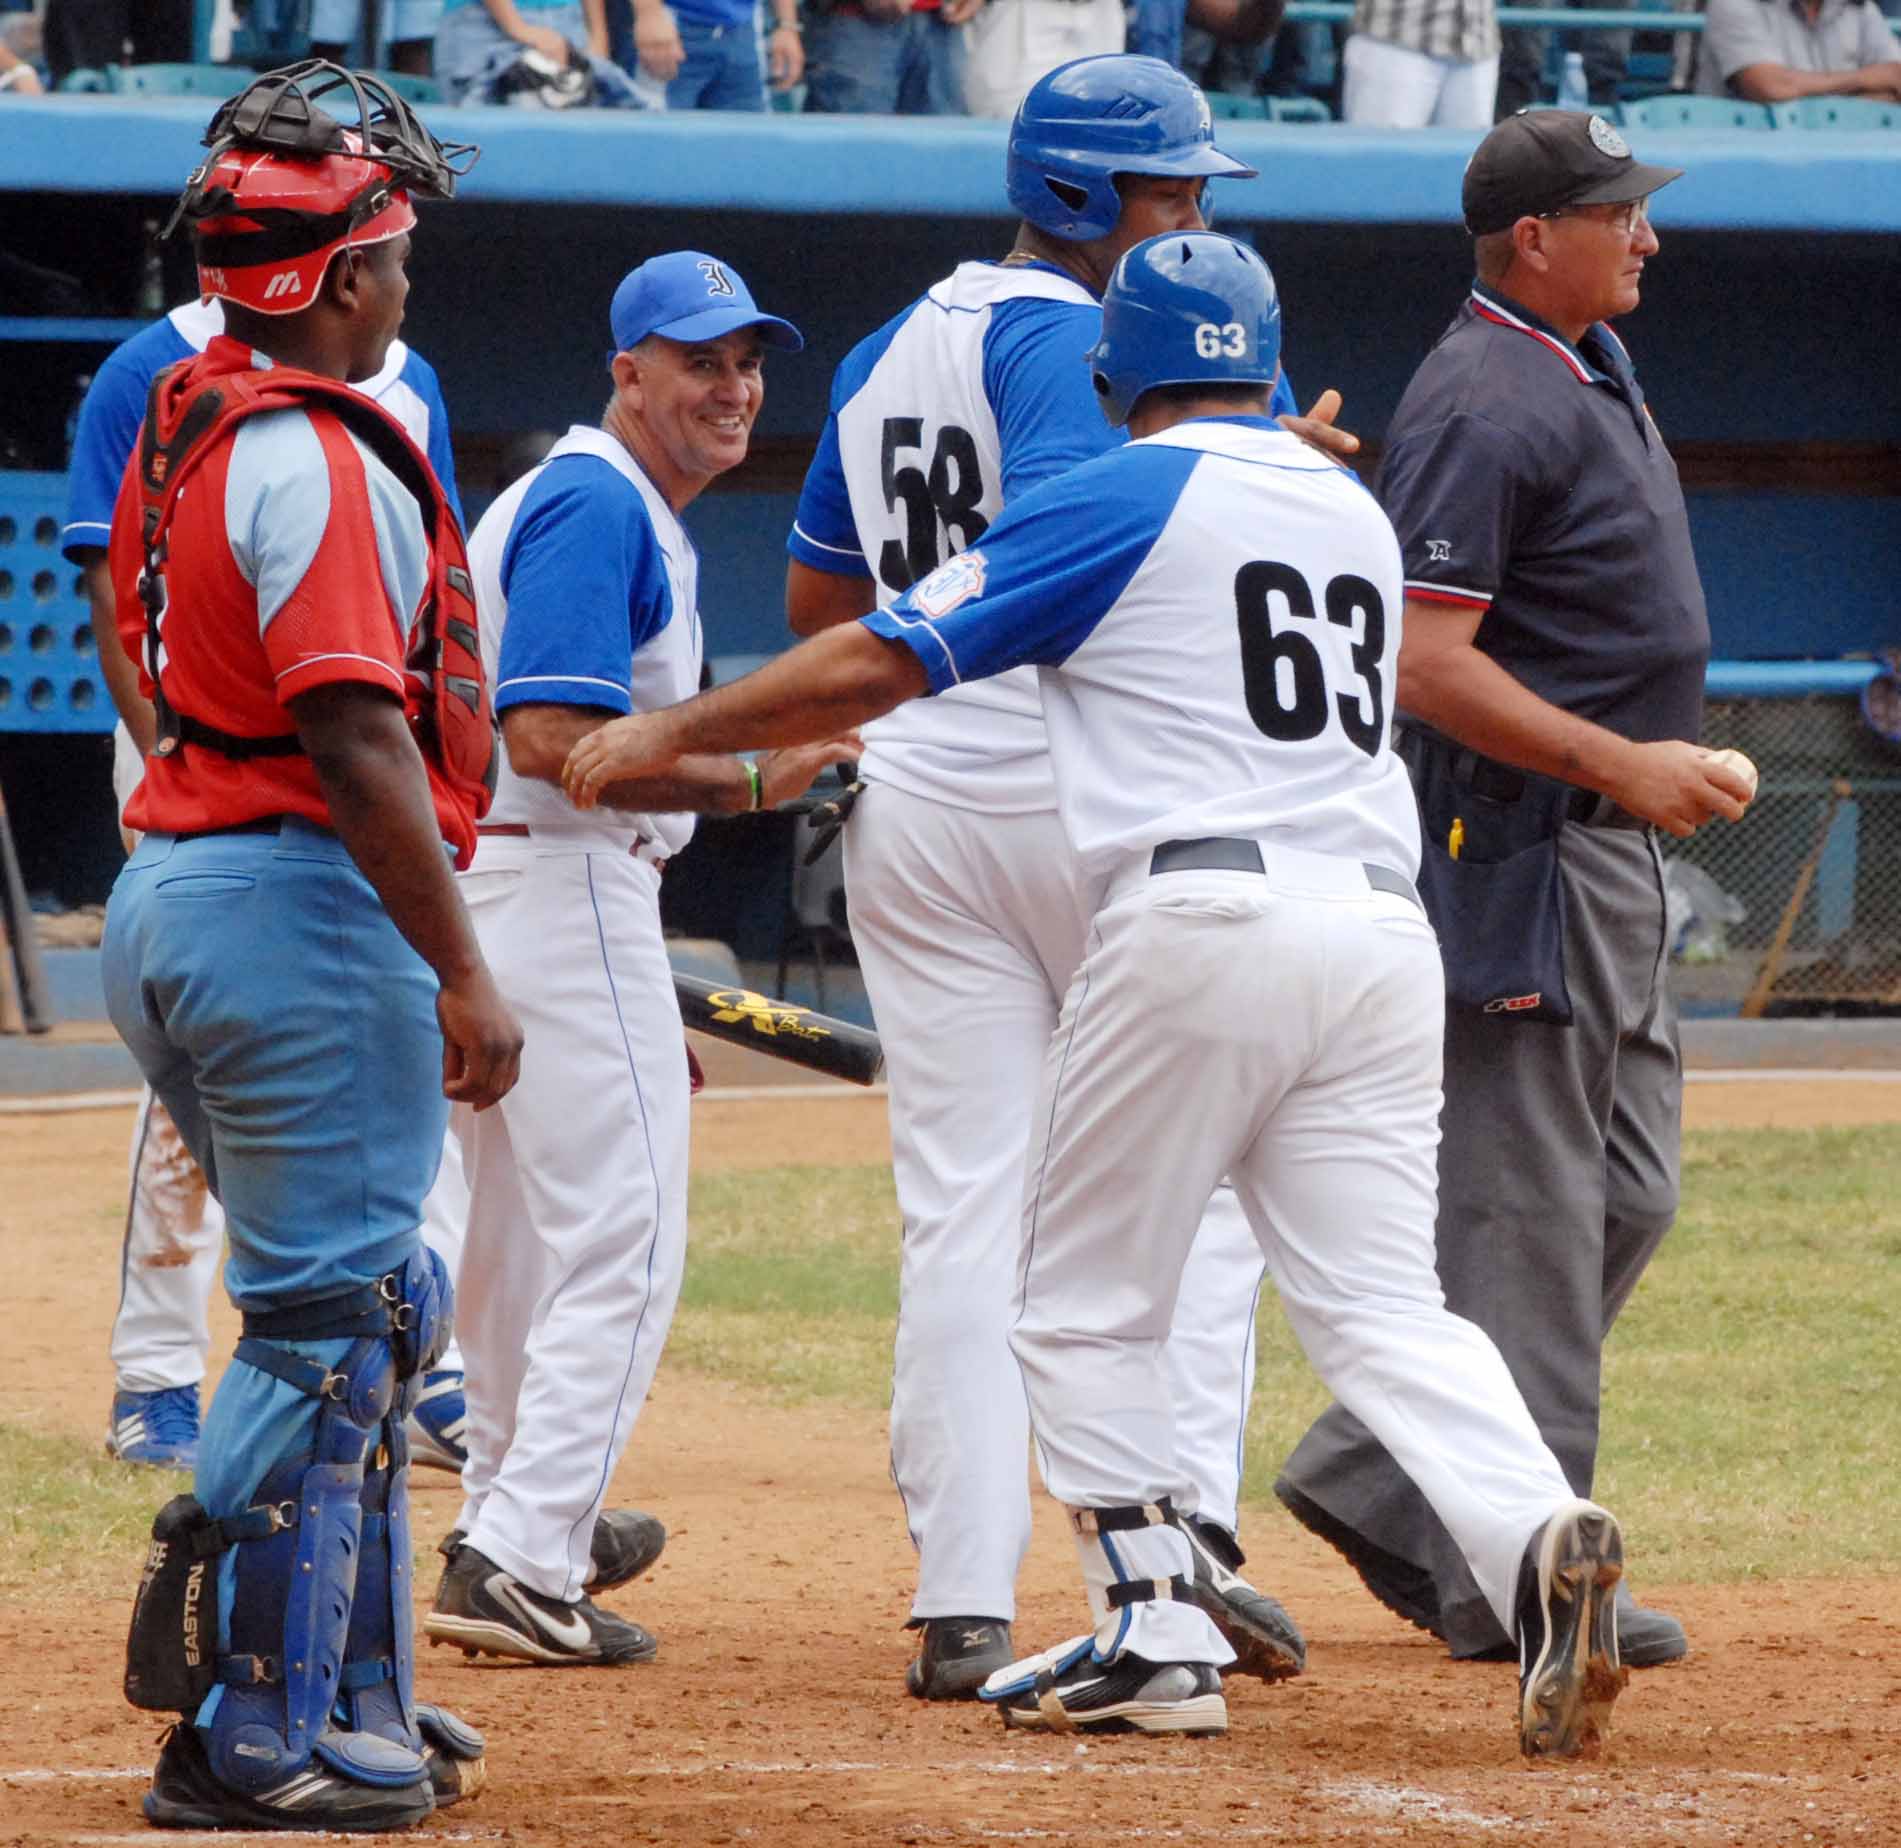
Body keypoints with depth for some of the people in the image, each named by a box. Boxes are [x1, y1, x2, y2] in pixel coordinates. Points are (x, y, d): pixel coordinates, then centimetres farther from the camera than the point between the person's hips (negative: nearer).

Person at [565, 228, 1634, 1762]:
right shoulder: (1356, 513, 21)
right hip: (1381, 929, 5)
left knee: (1089, 1304, 8)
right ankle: (1534, 1530, -24)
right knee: (1383, 1303, 1)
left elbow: (875, 665, 1)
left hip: (1202, 914, -5)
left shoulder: (1120, 502, 1)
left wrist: (669, 734, 14)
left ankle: (1157, 1634, 1)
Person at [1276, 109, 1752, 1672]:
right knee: (1528, 1211, -6)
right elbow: (1425, 662, -23)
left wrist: (1652, 777, 20)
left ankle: (1379, 1481, 18)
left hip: (1613, 844, 10)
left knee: (1624, 1195, 13)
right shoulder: (1482, 404, -17)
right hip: (1520, 848, -10)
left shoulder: (1589, 361, 15)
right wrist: (1622, 764, -24)